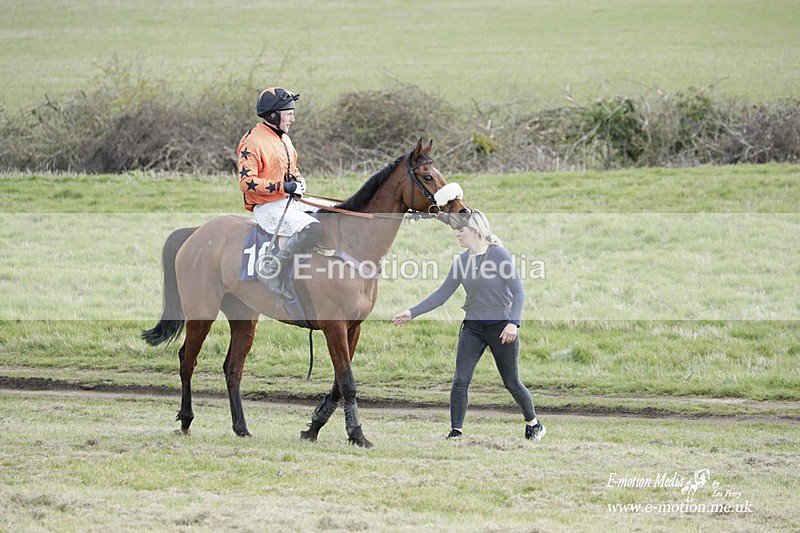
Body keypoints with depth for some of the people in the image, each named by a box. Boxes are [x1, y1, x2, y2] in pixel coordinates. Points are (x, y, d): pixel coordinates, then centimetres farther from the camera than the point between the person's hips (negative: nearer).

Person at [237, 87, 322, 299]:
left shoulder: (283, 138, 16)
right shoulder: (253, 141, -14)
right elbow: (247, 181, -20)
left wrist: (298, 179, 7)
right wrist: (283, 187, -22)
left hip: (291, 202, 10)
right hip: (268, 208, -10)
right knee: (312, 228, -31)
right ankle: (272, 272, -28)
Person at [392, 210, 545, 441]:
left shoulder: (499, 255, -13)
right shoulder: (462, 261, 4)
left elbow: (518, 291, -14)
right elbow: (442, 294, 8)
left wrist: (513, 322, -25)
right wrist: (412, 313, 3)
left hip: (500, 327, -5)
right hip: (472, 327, 5)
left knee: (512, 383, 7)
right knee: (460, 381, -8)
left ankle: (534, 424, 28)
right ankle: (456, 432, -4)